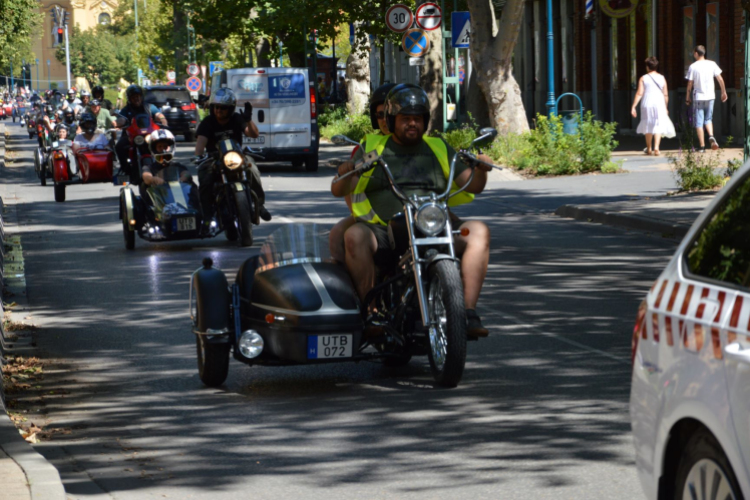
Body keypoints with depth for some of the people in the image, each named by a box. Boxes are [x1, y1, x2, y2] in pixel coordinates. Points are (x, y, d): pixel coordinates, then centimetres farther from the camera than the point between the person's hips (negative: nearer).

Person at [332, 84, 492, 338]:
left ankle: (469, 312, -26)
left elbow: (472, 186, 14)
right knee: (355, 236, -33)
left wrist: (480, 170, -9)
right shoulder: (372, 149, 15)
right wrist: (345, 174, -17)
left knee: (478, 231, -24)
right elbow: (339, 190, 7)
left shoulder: (438, 148, 21)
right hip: (383, 231, -2)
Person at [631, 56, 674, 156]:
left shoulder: (643, 79, 0)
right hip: (659, 103, 0)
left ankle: (649, 149, 24)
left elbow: (639, 93, -6)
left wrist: (633, 106, -4)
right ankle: (656, 148, -17)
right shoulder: (662, 78, 6)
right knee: (658, 126, -1)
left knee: (648, 126, 13)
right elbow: (666, 95, 6)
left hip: (647, 104, 0)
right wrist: (666, 107, 16)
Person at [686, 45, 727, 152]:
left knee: (699, 123, 3)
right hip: (710, 96, 3)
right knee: (708, 119, 19)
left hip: (698, 97, -3)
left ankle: (702, 146, 1)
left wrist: (688, 97, 6)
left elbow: (690, 84, -5)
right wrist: (724, 92, 12)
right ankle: (711, 136, -9)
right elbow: (720, 79, 1)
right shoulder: (712, 64, 1)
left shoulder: (693, 67, -7)